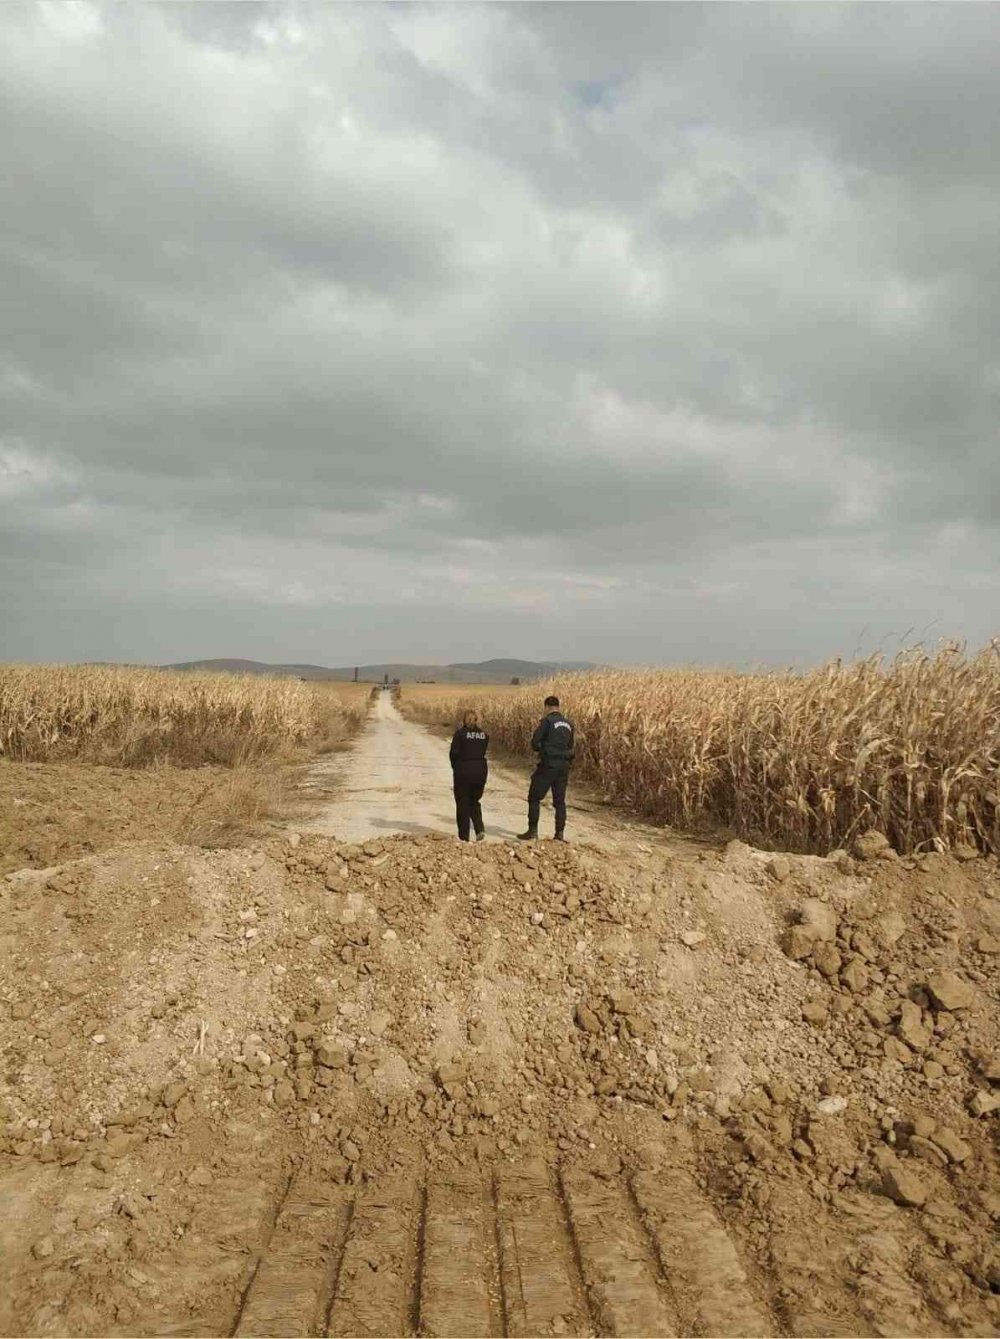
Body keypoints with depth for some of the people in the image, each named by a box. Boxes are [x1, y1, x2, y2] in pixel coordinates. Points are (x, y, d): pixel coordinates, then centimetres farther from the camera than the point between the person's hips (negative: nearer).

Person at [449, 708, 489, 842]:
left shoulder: (460, 733, -8)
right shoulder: (484, 734, 5)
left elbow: (454, 753, -10)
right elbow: (483, 752, 6)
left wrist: (455, 767, 5)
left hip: (463, 771, -4)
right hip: (480, 771, 4)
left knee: (463, 804, 7)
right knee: (474, 802, 18)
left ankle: (464, 836, 9)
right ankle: (480, 829, -1)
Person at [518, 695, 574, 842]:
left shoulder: (547, 721, -9)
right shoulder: (568, 724, 11)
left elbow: (535, 742, -11)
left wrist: (540, 749, 9)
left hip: (549, 764, -6)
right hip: (564, 765, 6)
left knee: (534, 797, 4)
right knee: (559, 800, 12)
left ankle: (532, 831, 2)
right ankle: (560, 833, 9)